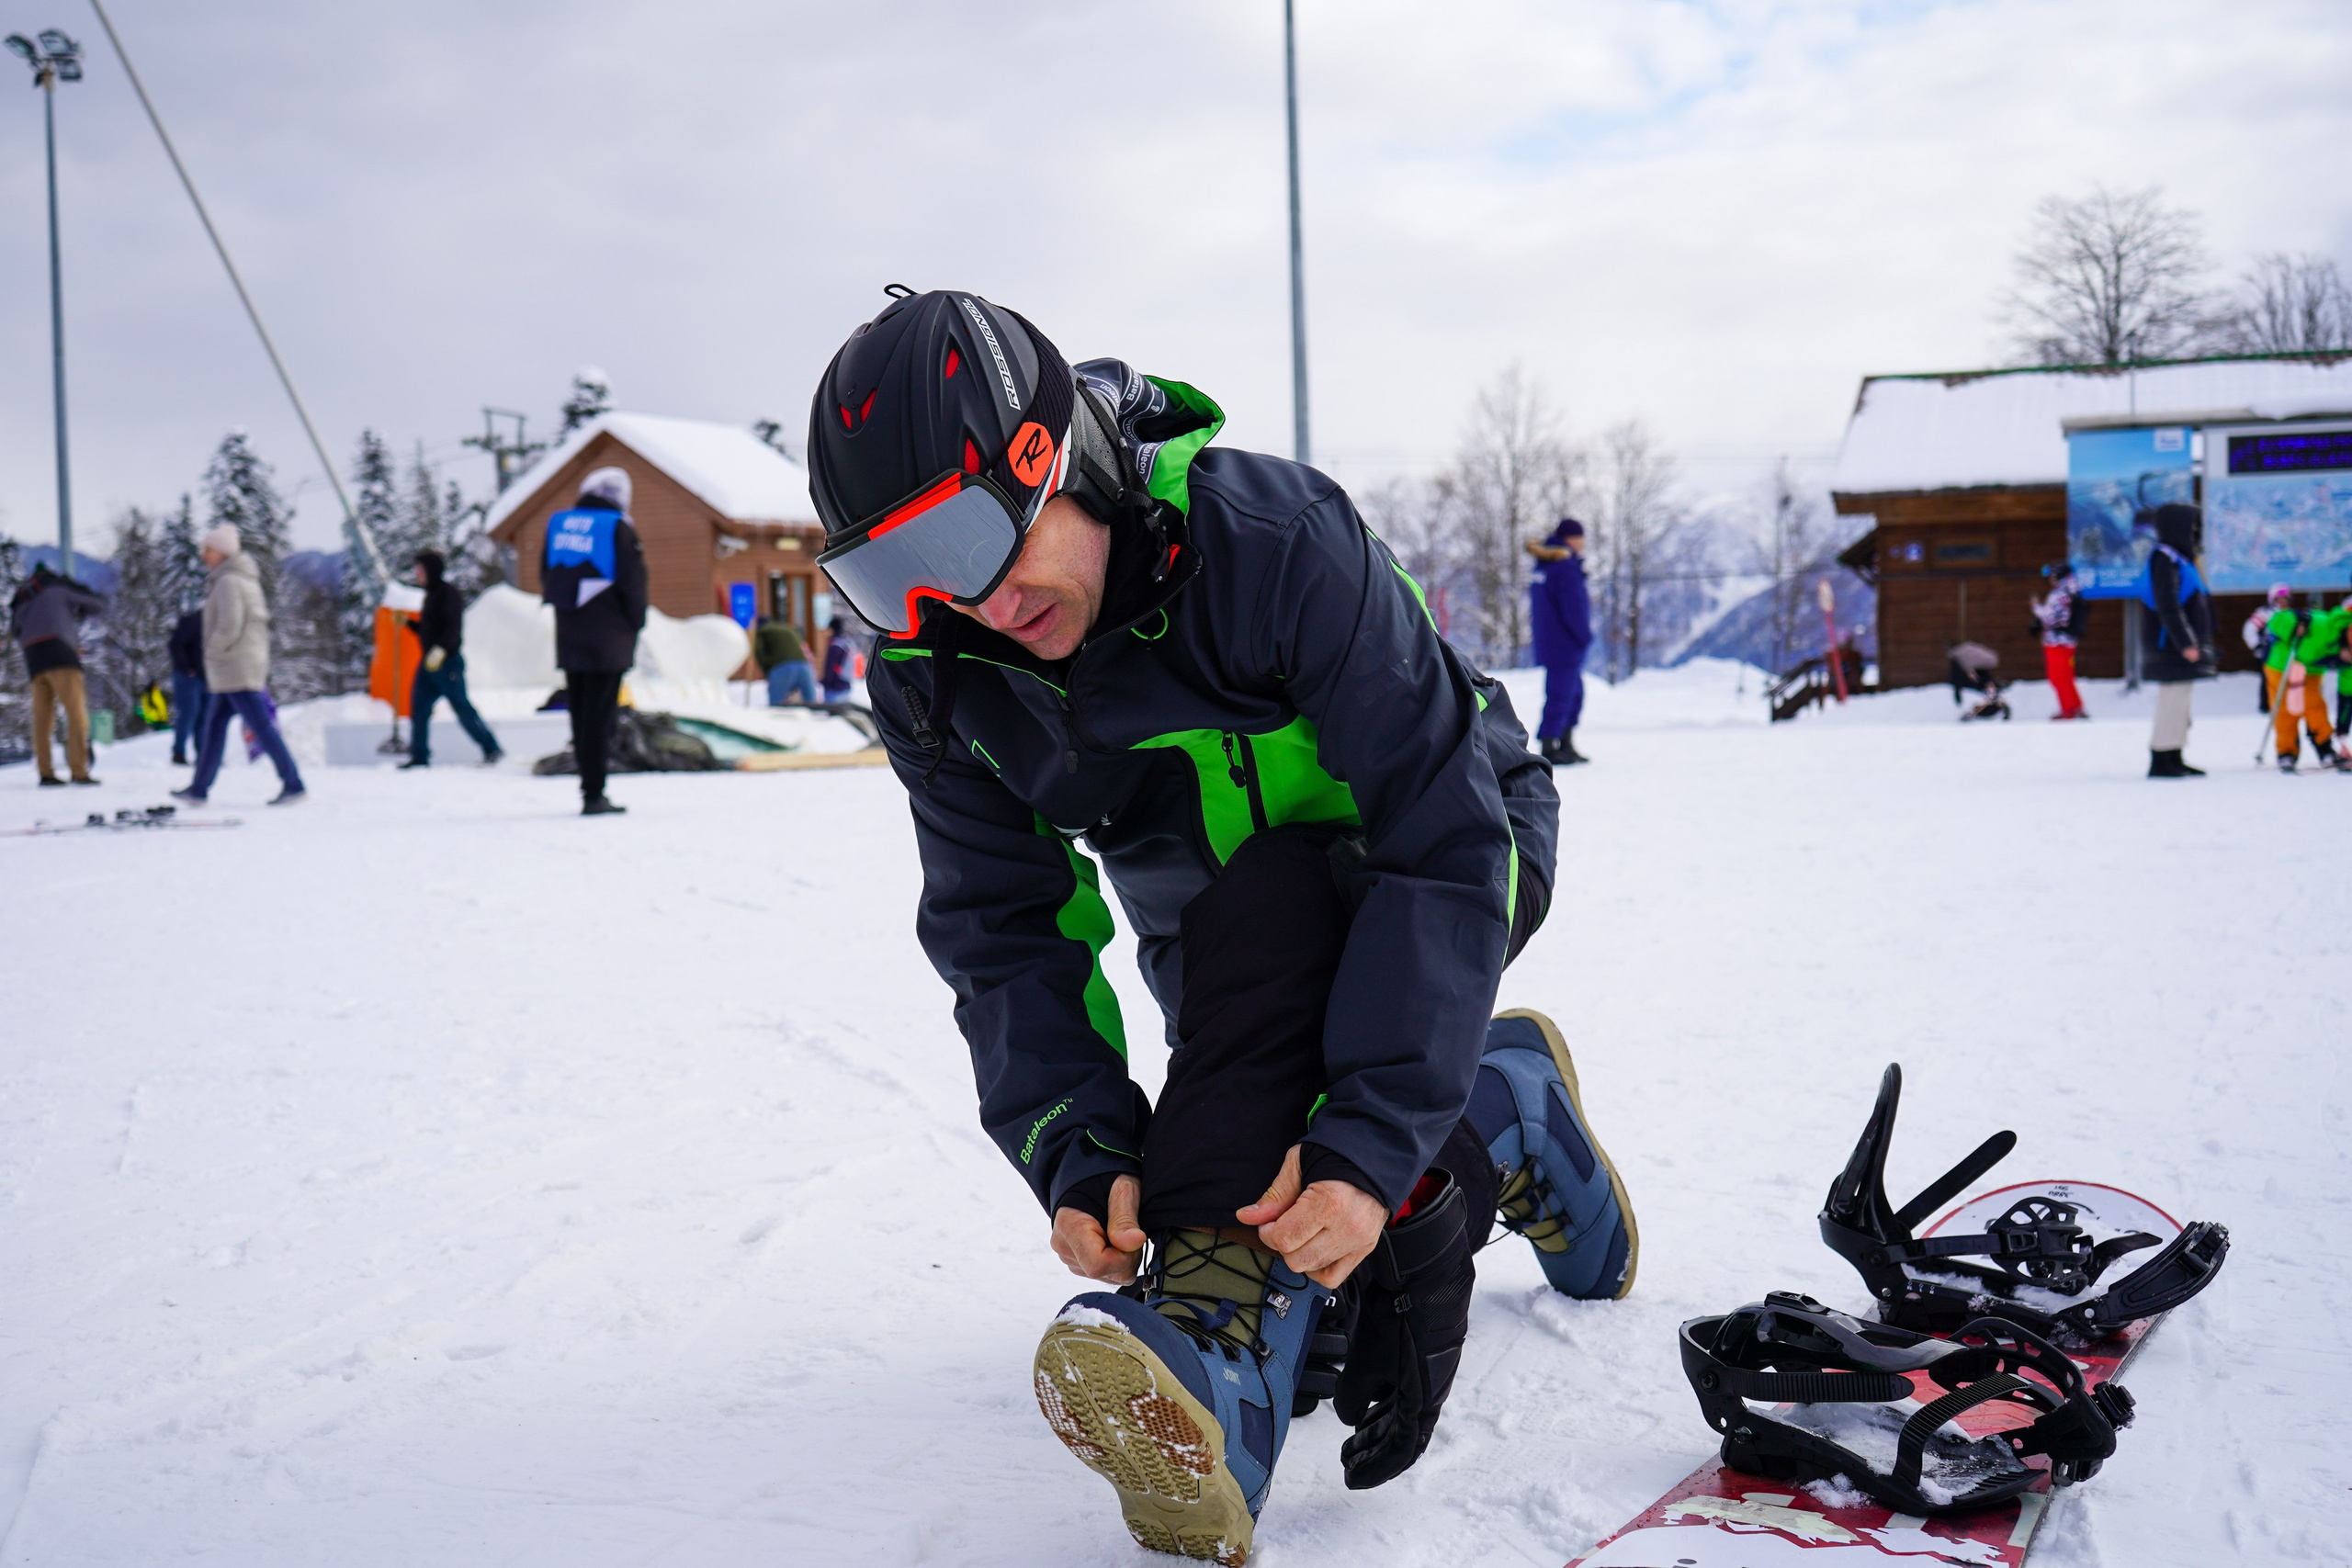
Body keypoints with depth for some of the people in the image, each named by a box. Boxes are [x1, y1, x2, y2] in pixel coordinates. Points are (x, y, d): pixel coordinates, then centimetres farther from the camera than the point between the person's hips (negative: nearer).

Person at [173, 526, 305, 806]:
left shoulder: (228, 582, -13)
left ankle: (293, 783, -10)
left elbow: (229, 626, -23)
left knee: (261, 726, -10)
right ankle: (199, 789, 17)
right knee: (214, 725, 13)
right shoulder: (249, 580, 17)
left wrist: (212, 650, -8)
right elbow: (259, 620, 20)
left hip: (235, 668, -10)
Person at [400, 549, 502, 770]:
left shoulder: (448, 593, -11)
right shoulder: (431, 594, 17)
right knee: (419, 708, 4)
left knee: (462, 707, -6)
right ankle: (419, 756, 8)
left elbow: (453, 627, -21)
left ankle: (492, 749, 2)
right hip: (429, 661, 9)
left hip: (447, 661, -9)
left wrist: (441, 649, -32)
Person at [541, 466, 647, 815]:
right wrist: (636, 624, 2)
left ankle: (590, 789, 17)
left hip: (569, 638, 5)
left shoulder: (557, 525, 10)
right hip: (609, 640, -5)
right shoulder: (618, 528, -8)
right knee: (600, 717, -5)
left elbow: (547, 580, 14)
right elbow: (632, 582, -9)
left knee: (580, 714, 12)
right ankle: (594, 795, -8)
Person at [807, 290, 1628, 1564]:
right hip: (1224, 942, 5)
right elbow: (1004, 935, -12)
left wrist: (1368, 1138, -41)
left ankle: (1219, 1340, -44)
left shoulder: (1274, 543, -32)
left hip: (1451, 854, -5)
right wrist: (1078, 1151, -29)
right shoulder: (931, 680, -15)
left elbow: (1445, 840, -34)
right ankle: (1504, 1116, 17)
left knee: (1260, 909, -40)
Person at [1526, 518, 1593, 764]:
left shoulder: (1542, 565, 13)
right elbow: (1574, 608, -21)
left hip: (1547, 640, 10)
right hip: (1565, 643, -10)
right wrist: (1585, 637, -10)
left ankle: (1566, 745, 22)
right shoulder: (1567, 567, -17)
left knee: (1575, 693, 18)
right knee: (1561, 694, -5)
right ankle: (1548, 747, -4)